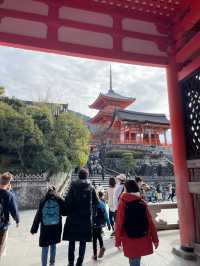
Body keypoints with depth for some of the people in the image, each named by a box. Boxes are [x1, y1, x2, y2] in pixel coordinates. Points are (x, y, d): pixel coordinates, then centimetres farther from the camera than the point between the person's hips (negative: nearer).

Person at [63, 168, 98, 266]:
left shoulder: (73, 186, -8)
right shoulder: (91, 188, -3)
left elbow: (67, 200, -12)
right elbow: (96, 202, -1)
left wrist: (68, 212, 1)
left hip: (73, 217, 0)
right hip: (86, 218, 1)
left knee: (72, 241, 15)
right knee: (83, 242, 13)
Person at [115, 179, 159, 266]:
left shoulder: (122, 203, -11)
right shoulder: (142, 202, -4)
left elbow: (119, 223, -10)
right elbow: (150, 222, -1)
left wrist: (118, 241, 0)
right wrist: (155, 239, 8)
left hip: (130, 238, -3)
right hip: (143, 237, 3)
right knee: (137, 259, 23)